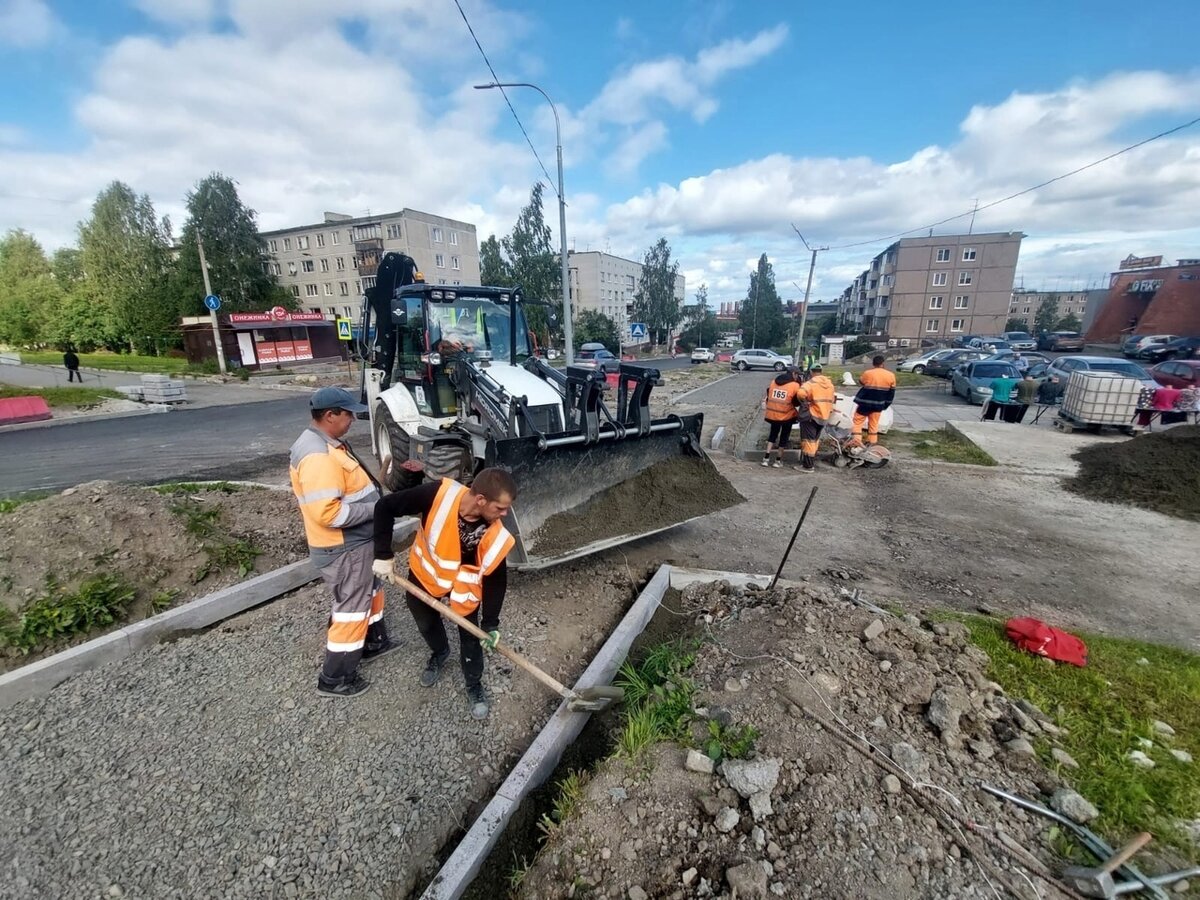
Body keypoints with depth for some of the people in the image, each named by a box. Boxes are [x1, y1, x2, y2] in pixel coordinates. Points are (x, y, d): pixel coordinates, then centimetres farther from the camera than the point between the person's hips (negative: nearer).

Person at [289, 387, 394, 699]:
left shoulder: (327, 444, 7)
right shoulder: (318, 456, -27)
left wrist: (373, 500, 4)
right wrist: (374, 508, -22)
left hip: (354, 542, 10)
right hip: (343, 549, -10)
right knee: (352, 608, 4)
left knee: (371, 591, 25)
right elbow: (327, 513, -33)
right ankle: (335, 679, 21)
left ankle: (373, 642, 45)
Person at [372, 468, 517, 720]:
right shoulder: (439, 495, -39)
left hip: (464, 584, 0)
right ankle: (439, 653, 55)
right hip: (424, 572, 1)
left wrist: (491, 624, -20)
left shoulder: (495, 534, -31)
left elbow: (496, 578, -18)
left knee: (470, 634, 6)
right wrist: (383, 555, -24)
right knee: (426, 623, 22)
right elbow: (385, 507, -27)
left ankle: (474, 685, 33)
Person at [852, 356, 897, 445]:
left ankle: (856, 440, -1)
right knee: (874, 423, 15)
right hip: (878, 405, 4)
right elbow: (891, 393, 7)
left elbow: (861, 382, 9)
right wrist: (886, 405, 15)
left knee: (858, 421, 8)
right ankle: (872, 442, 20)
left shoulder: (868, 373, -13)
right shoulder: (891, 376, 0)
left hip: (865, 403, -4)